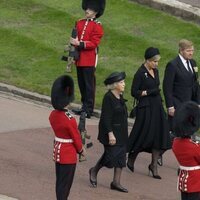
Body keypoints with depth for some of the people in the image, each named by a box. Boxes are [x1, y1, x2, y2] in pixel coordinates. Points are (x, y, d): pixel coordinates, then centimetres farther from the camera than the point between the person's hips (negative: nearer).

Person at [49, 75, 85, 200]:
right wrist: (81, 150, 4)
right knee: (65, 183, 2)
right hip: (69, 154, -7)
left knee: (60, 181, 19)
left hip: (57, 151, 8)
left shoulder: (53, 115, -3)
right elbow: (76, 137, -15)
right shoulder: (70, 120, -27)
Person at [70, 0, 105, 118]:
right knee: (81, 84, 12)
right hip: (79, 59, 7)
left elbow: (94, 43, -14)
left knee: (89, 85, -3)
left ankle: (89, 110, 0)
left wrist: (79, 43, -23)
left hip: (89, 60, -7)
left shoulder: (97, 26, -8)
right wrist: (73, 43, 2)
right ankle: (84, 106, 22)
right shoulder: (80, 23, 13)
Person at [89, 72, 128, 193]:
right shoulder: (108, 98, -16)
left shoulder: (120, 97, 9)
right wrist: (110, 134, -23)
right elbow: (106, 118, -19)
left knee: (121, 156, 5)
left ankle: (116, 182, 9)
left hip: (122, 133, 8)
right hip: (111, 131, -8)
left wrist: (124, 134, 20)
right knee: (111, 155, -5)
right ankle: (94, 171, 20)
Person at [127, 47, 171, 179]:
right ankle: (131, 159, 22)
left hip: (157, 107, 7)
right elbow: (134, 92, -12)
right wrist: (147, 92, -21)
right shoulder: (141, 73, -12)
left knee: (159, 137, 2)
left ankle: (154, 165, 9)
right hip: (145, 108, -7)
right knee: (144, 136, -1)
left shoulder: (155, 71, 11)